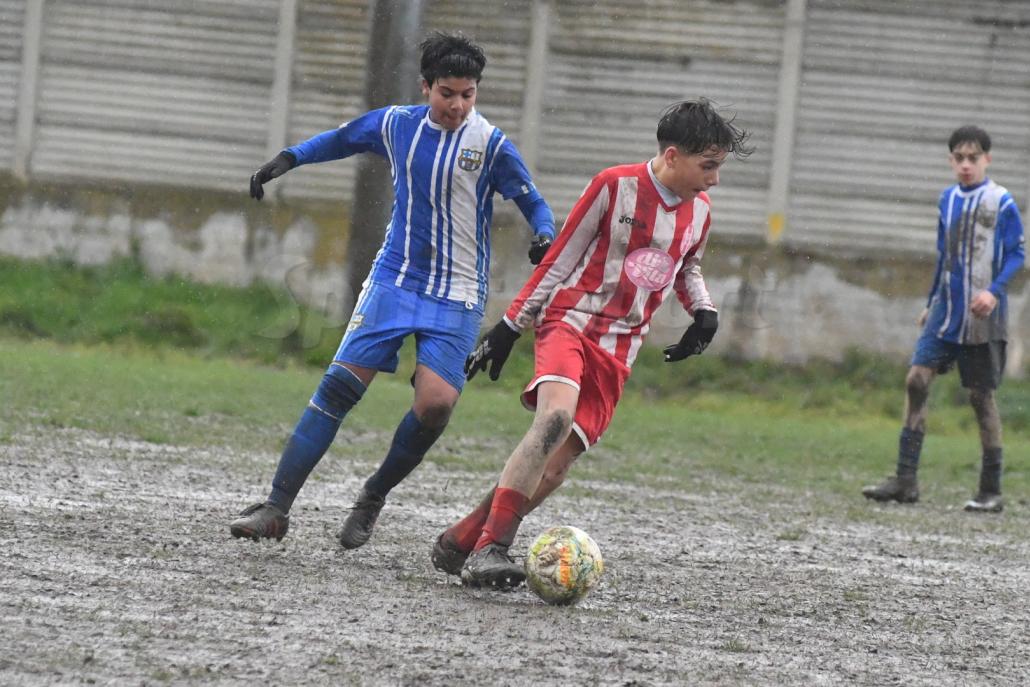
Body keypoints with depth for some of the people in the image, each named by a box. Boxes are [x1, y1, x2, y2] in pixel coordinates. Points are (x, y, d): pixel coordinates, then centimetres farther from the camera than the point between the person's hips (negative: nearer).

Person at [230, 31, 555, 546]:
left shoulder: (490, 144, -8)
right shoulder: (396, 125, 2)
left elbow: (532, 203, -2)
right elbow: (341, 139, 21)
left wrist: (545, 238, -22)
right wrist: (288, 159, 11)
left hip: (457, 297, -2)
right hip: (394, 279, 2)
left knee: (436, 403, -19)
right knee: (340, 383, -10)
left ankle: (374, 498, 6)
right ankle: (277, 508, -8)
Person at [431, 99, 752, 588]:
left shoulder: (699, 212, 9)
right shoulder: (616, 186, -8)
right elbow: (559, 259, -2)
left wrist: (703, 310, 10)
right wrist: (510, 327, -2)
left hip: (616, 352, 6)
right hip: (570, 322, -6)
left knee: (554, 466, -7)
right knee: (555, 418, -33)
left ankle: (459, 543, 8)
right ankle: (488, 548, -34)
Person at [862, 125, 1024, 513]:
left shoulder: (1002, 203, -6)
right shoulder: (948, 200, 11)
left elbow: (1016, 255, -7)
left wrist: (994, 291, -22)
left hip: (982, 319, -5)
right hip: (946, 313, 5)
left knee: (981, 397, -1)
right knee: (917, 380, -8)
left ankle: (991, 492, 8)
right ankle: (906, 480, -7)